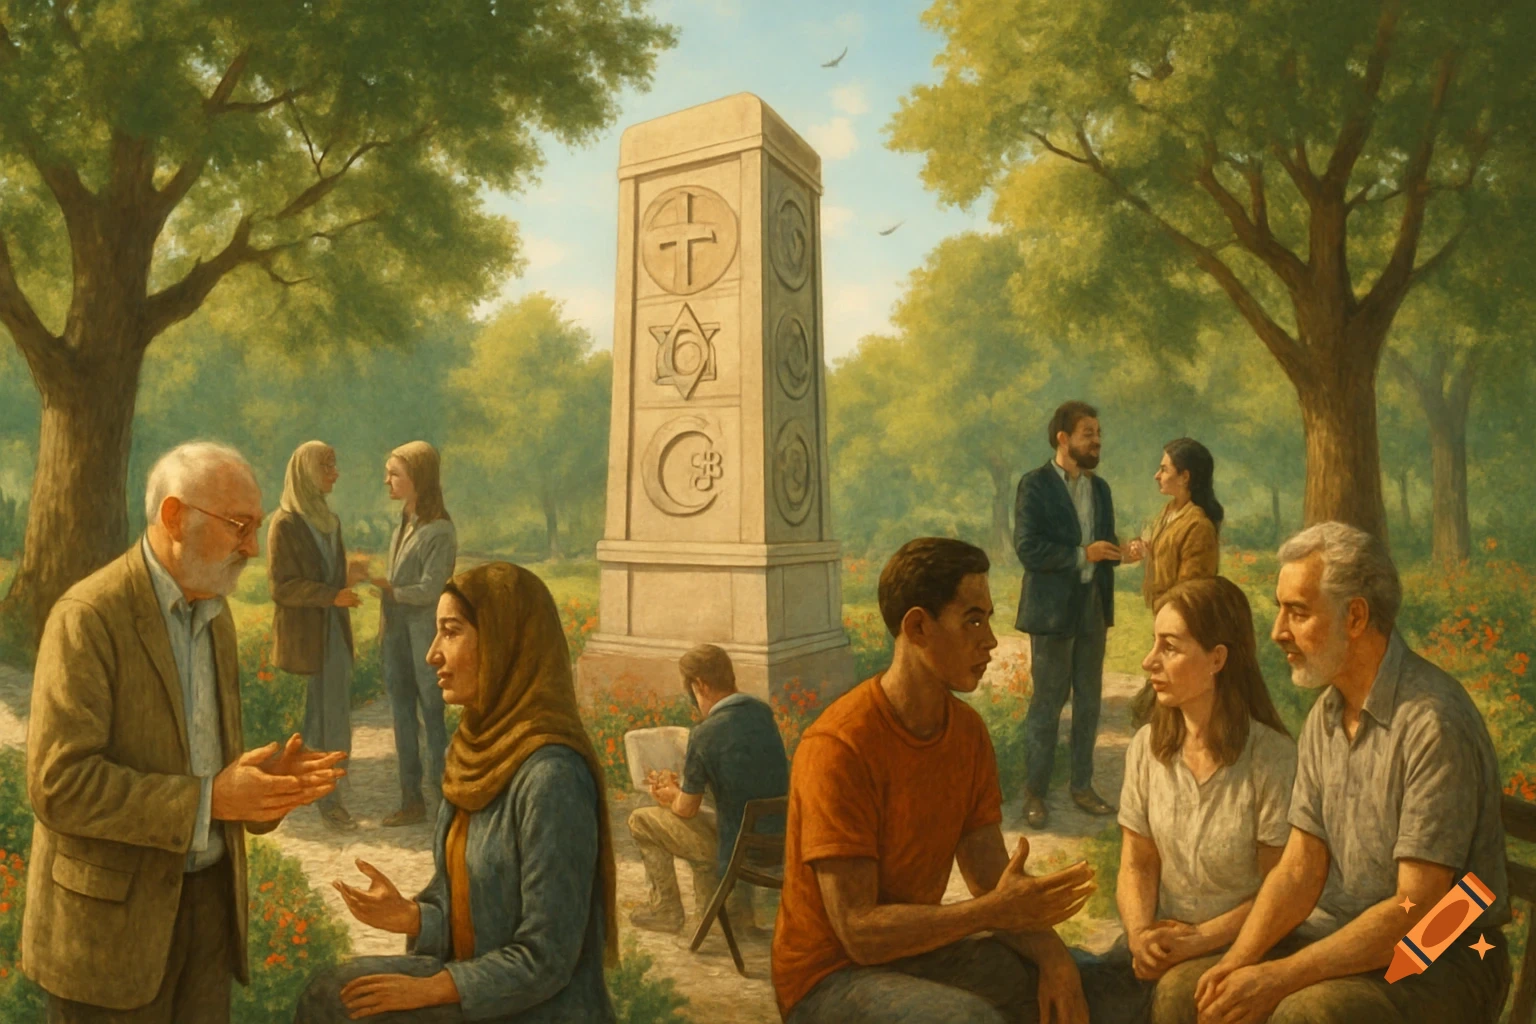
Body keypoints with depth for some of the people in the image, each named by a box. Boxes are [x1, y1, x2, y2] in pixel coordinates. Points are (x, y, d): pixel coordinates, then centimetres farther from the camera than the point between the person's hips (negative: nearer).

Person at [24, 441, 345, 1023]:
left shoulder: (214, 612, 7)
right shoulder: (89, 616, -16)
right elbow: (59, 783, -21)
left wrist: (266, 781, -5)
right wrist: (209, 800, -24)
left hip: (209, 894, 7)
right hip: (114, 912, -6)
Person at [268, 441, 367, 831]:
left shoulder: (330, 520, 11)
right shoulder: (285, 523, -10)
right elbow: (282, 586, -14)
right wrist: (333, 595, -24)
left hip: (334, 633, 6)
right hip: (301, 635, -6)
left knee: (335, 718, 6)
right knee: (306, 718, 2)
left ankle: (331, 799, 15)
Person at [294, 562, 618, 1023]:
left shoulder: (551, 775, -26)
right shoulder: (479, 748, 1)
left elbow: (545, 960, -22)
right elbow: (463, 903, 8)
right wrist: (411, 916, -11)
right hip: (478, 985, 7)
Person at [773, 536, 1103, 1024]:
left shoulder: (969, 730, -3)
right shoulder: (839, 747, -27)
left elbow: (992, 881, -4)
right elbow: (859, 933, -26)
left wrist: (1051, 954, -21)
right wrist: (995, 911, -29)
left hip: (918, 949, 7)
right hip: (830, 975, -6)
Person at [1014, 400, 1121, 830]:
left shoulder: (1100, 488, 13)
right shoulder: (1036, 485, -8)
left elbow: (1105, 545, 19)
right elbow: (1027, 548, -16)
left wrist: (1118, 551, -2)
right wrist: (1082, 554, -18)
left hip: (1093, 607, 6)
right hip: (1053, 609, -6)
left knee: (1089, 701, 12)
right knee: (1047, 702, 1)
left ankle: (1082, 786, 24)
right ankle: (1034, 793, 12)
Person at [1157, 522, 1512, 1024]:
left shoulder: (1435, 722, -21)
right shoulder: (1324, 716, 4)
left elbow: (1418, 911, -22)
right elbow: (1299, 869, 2)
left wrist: (1279, 978, -24)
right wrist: (1238, 961, -14)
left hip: (1443, 957, -6)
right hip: (1345, 934, 6)